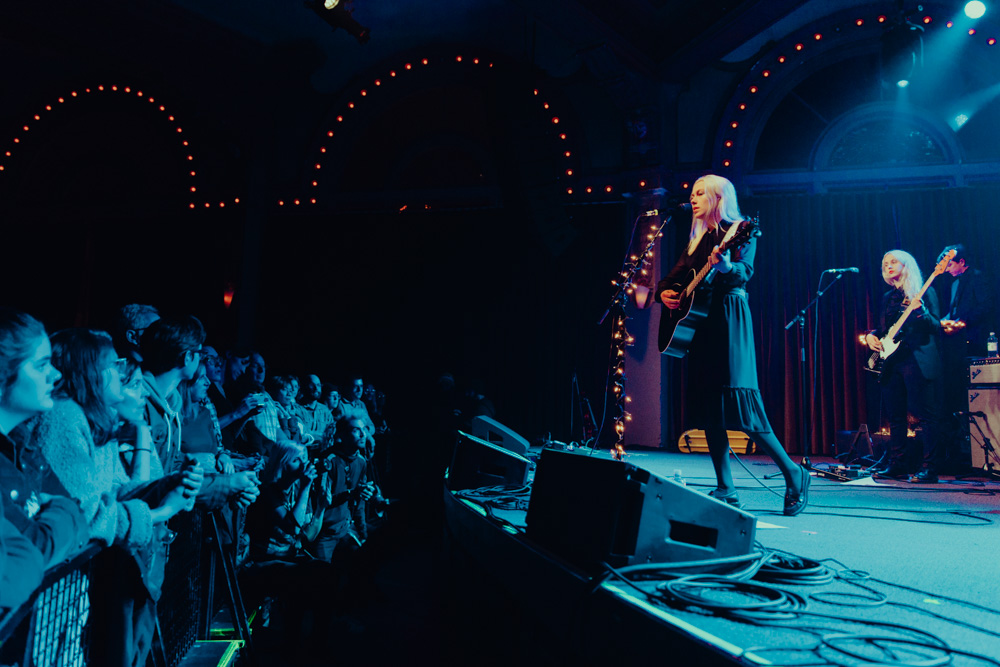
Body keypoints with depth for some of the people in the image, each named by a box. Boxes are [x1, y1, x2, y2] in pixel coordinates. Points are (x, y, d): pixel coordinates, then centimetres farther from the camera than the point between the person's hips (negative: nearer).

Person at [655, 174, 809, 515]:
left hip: (729, 318, -7)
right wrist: (664, 292, 2)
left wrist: (726, 266, -37)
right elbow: (673, 276, 23)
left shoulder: (740, 230, 0)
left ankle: (793, 474, 1)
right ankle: (725, 490, 8)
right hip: (699, 319, 7)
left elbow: (745, 271, -16)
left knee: (735, 399, -15)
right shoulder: (699, 238, 21)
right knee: (707, 403, 3)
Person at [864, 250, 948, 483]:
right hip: (892, 361, 7)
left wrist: (920, 311, -22)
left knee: (926, 415, -8)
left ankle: (931, 469, -5)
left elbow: (937, 327, -5)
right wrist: (871, 336, 5)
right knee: (895, 415, 10)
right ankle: (897, 464, 19)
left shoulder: (924, 291, 1)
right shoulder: (888, 297, 19)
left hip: (918, 360, -7)